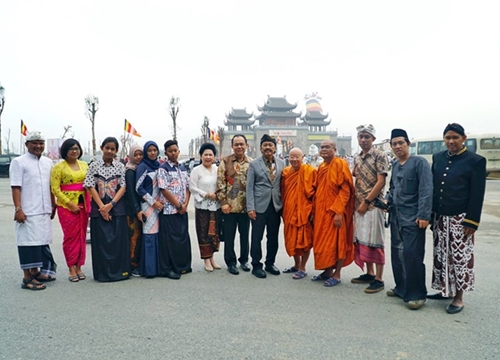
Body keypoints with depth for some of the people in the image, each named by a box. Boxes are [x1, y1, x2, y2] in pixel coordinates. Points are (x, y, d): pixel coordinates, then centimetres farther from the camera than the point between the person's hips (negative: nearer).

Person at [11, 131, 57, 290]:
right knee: (29, 243, -2)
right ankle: (27, 278, 7)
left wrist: (53, 206, 16)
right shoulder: (19, 162, -5)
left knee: (42, 242, 13)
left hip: (44, 211, 6)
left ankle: (36, 272, 27)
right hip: (28, 211, -6)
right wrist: (18, 209, -16)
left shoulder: (48, 162, 12)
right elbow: (15, 187, -10)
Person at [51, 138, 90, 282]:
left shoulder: (84, 165, 11)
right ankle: (72, 269, 9)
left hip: (83, 205, 4)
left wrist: (89, 202, 1)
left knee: (82, 236, 7)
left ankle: (79, 267, 18)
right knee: (71, 237, -1)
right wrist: (70, 204, -13)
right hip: (66, 206, -4)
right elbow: (55, 189, -7)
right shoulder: (59, 167, -3)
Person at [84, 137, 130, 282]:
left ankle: (120, 270, 14)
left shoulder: (120, 166, 5)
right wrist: (102, 207, -10)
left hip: (117, 208, 1)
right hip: (99, 208, 0)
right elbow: (91, 187, -1)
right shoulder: (94, 166, 3)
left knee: (119, 239, 2)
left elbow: (123, 187, -1)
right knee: (101, 240, 3)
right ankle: (103, 272, 14)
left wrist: (110, 204, -12)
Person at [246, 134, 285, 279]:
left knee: (273, 237, 11)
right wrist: (250, 207, -11)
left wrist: (283, 204, 4)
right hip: (259, 206, -3)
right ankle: (256, 265, 17)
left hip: (276, 206, 3)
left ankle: (270, 263, 27)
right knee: (257, 237, 3)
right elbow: (250, 187, -4)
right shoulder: (254, 164, -2)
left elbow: (283, 185, 9)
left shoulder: (281, 163, 6)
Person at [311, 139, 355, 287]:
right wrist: (315, 210, 12)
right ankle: (327, 271, 24)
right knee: (323, 242, 12)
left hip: (335, 211, -7)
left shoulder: (340, 164, -11)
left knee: (336, 242, 1)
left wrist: (338, 211, -22)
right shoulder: (320, 167, 12)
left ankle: (337, 275, 12)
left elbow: (345, 190, -17)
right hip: (321, 210, 8)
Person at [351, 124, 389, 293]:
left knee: (374, 242, -3)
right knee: (362, 241, 12)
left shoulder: (380, 156, -8)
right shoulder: (357, 157, 12)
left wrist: (366, 201, -15)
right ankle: (369, 273, 25)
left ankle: (378, 279, 6)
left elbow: (381, 182, -14)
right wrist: (357, 201, 6)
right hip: (359, 204, 7)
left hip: (373, 204, -7)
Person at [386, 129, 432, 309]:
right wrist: (387, 199, 2)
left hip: (413, 218, -7)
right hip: (396, 217, 8)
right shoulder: (395, 165, 13)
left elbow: (426, 190, -15)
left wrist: (423, 215, -21)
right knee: (397, 253, 13)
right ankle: (401, 287, 28)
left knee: (412, 255, -6)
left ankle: (417, 294, 7)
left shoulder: (419, 162, -9)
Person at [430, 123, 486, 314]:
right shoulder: (437, 158, 8)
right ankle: (445, 289, 28)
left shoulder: (475, 161, -6)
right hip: (440, 218, 5)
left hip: (459, 219, -5)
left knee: (460, 258, 3)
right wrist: (430, 215, 8)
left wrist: (471, 222, -12)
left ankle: (458, 297, 15)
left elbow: (477, 195, -8)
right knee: (441, 256, 13)